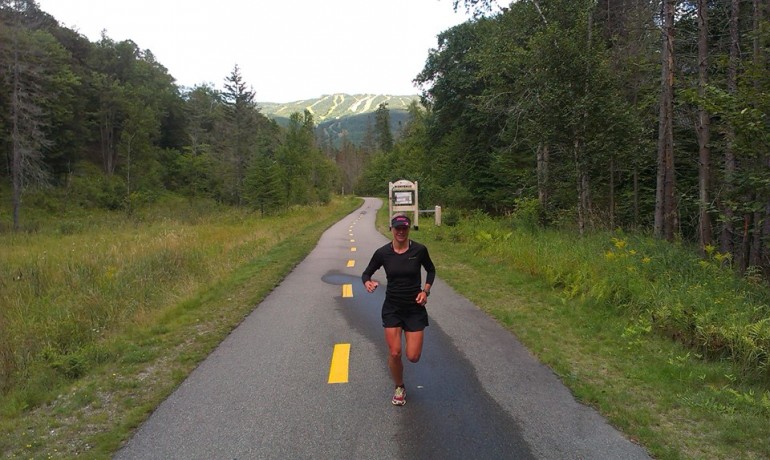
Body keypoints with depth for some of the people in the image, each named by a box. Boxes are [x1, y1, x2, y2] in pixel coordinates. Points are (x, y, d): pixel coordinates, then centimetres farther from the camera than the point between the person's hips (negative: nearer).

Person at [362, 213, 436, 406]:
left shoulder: (419, 250, -9)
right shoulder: (382, 252, -8)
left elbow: (431, 270, 9)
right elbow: (366, 273, 4)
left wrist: (426, 291, -5)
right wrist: (367, 282, -19)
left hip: (415, 308, 0)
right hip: (392, 308, 0)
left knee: (413, 357, -2)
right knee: (395, 353, -4)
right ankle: (399, 388, 24)